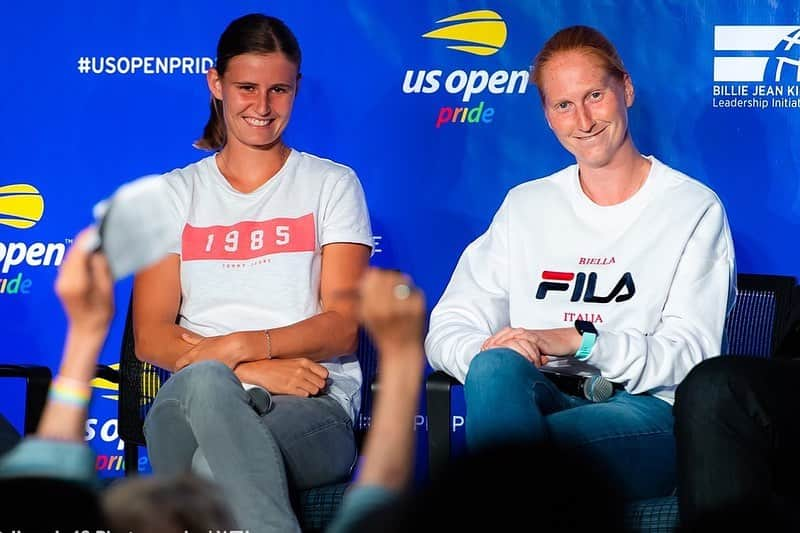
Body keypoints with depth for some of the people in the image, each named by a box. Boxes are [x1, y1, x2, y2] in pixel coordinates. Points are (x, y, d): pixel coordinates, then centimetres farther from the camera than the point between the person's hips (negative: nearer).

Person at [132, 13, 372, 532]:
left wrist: (240, 347, -14)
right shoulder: (175, 193, 18)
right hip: (195, 399, 1)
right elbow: (151, 335, 5)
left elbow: (343, 326, 3)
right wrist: (256, 370, -12)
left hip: (312, 403, -1)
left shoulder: (332, 184, 14)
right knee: (203, 382, -41)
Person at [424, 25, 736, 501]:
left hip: (647, 409, -4)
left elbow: (690, 355, -5)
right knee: (495, 365, -35)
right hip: (542, 396, 4)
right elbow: (448, 328, 9)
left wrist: (582, 340, -21)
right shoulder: (525, 206, 18)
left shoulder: (694, 209, 6)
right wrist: (486, 355, -17)